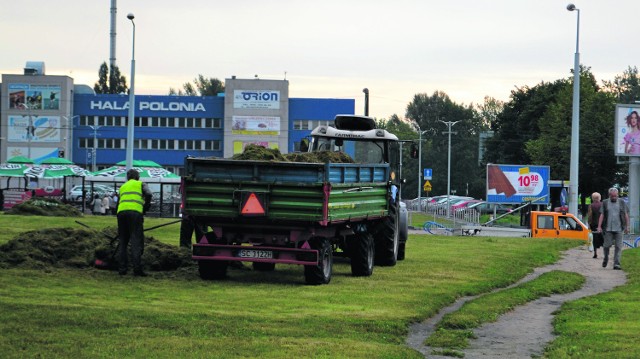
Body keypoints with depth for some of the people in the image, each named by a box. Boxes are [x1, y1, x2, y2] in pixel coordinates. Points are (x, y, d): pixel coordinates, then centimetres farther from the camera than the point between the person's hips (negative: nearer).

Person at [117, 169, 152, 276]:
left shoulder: (123, 187, 31)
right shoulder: (140, 184, 18)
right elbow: (148, 195, -1)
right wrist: (145, 208, 11)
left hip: (121, 211, 4)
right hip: (135, 212, -4)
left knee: (122, 241, 11)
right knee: (136, 241, -6)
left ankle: (122, 268, 7)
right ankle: (137, 269, -15)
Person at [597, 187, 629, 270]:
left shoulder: (622, 203, 8)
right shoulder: (605, 203, 6)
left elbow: (626, 215, 11)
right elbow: (601, 215, 3)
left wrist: (627, 226, 7)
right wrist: (599, 227, -5)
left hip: (618, 229, 1)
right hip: (608, 229, -1)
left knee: (618, 246, -4)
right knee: (607, 245, 0)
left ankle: (616, 264, -3)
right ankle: (606, 258, 27)